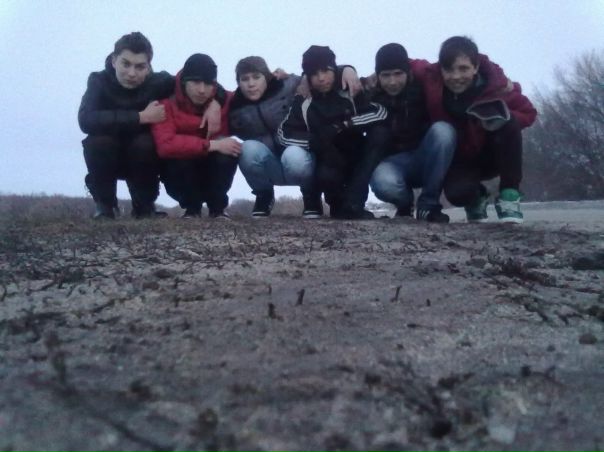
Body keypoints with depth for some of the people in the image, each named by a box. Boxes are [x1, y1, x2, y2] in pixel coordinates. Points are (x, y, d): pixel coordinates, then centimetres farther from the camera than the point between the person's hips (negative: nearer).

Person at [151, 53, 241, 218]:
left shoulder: (225, 100, -8)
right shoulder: (167, 104, -20)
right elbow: (165, 145, -36)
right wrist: (212, 145, -38)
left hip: (214, 174, 2)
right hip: (180, 173, -2)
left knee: (226, 152, -28)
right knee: (178, 157, -34)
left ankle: (218, 207, -8)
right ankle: (192, 208, -7)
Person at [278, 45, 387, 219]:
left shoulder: (350, 92, -6)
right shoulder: (303, 102, -6)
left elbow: (381, 112, -18)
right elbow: (284, 133, -14)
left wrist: (346, 124, -26)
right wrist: (314, 141, -28)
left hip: (355, 161, 2)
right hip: (329, 162, -2)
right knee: (325, 175, -36)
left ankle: (352, 204, -26)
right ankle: (339, 205, 0)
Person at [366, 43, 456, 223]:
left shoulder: (422, 85, -9)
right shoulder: (371, 96, -6)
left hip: (425, 159, 1)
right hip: (393, 161, -1)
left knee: (443, 130, -29)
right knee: (383, 182, -36)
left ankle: (428, 205, -16)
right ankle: (405, 204, 4)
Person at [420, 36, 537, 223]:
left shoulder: (496, 83, -24)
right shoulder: (431, 82, -23)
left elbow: (528, 113, -10)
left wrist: (506, 118, -32)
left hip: (493, 156, 0)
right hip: (460, 161, 0)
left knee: (509, 124, -30)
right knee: (457, 193, -30)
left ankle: (509, 195, -14)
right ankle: (475, 199, 12)